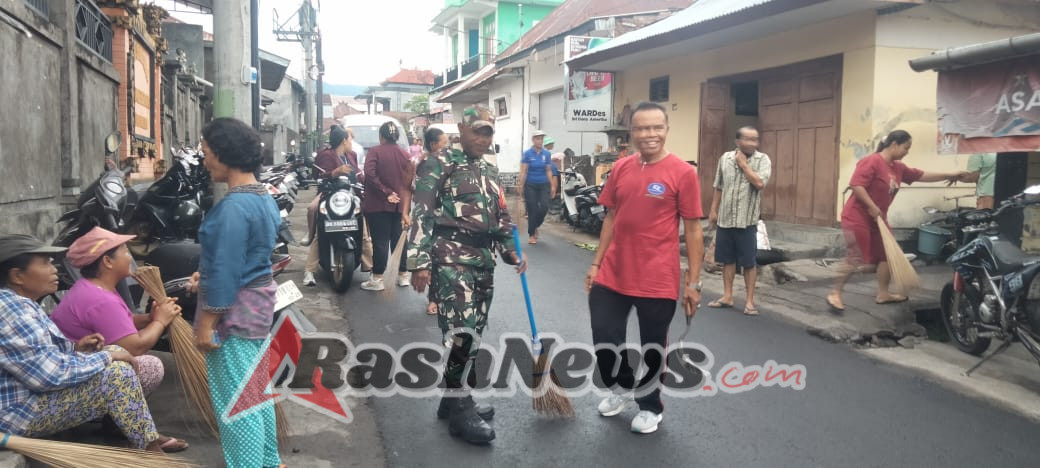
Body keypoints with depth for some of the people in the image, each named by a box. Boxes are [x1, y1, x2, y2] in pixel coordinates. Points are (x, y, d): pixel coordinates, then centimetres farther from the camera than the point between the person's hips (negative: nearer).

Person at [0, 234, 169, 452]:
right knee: (117, 372, -18)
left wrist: (75, 348, 2)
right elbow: (50, 374, -28)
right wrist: (107, 356, -16)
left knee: (114, 356, 8)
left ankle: (144, 436, 7)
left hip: (35, 391, 11)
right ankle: (151, 451, -6)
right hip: (21, 411, -11)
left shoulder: (18, 302, 7)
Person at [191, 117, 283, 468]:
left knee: (234, 399, 0)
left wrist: (206, 322, -17)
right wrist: (206, 276, 21)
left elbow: (225, 271, -23)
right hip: (260, 300, 10)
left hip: (234, 309, -10)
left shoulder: (233, 207, -22)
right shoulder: (264, 197, 8)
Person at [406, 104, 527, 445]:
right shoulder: (440, 164, -2)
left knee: (473, 333, 10)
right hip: (450, 258, -7)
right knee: (461, 332, -13)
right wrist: (419, 262, -16)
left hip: (483, 261, 7)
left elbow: (501, 217, 26)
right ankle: (458, 408, -2)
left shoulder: (490, 172, 19)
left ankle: (457, 398, 23)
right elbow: (422, 214, -9)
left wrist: (512, 253, 15)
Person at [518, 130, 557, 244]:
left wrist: (552, 186, 4)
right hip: (530, 185, -2)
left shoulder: (547, 154, 5)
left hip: (543, 185, 3)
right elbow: (523, 172, -5)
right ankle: (531, 235, 12)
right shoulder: (527, 154, -4)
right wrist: (521, 187, -9)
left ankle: (535, 226, 19)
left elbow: (549, 171, 9)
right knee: (532, 210, -1)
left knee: (544, 207, -10)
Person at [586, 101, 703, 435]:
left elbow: (693, 230, -7)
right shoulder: (621, 168, 3)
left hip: (658, 280, -4)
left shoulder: (683, 173, -10)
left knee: (653, 348, 11)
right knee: (604, 338, 13)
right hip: (613, 275, 4)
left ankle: (651, 407, 36)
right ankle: (622, 388, 42)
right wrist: (596, 263, 11)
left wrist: (693, 282, -8)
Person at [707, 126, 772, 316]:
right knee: (727, 259, 11)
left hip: (747, 220, -3)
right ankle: (727, 296, 22)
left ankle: (750, 301, 11)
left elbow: (759, 183, -20)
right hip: (725, 218, 3)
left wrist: (743, 164, -12)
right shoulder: (725, 158, 4)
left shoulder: (762, 159, -5)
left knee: (749, 262, 3)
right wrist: (713, 210, 9)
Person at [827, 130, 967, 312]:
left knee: (886, 255, 12)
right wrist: (872, 206, -25)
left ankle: (883, 294, 22)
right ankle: (835, 294, -4)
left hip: (877, 219, 10)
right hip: (857, 217, -10)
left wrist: (949, 176, 24)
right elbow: (856, 185, -25)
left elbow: (921, 175, 22)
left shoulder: (898, 167, 11)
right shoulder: (872, 161, -18)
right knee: (855, 260, -11)